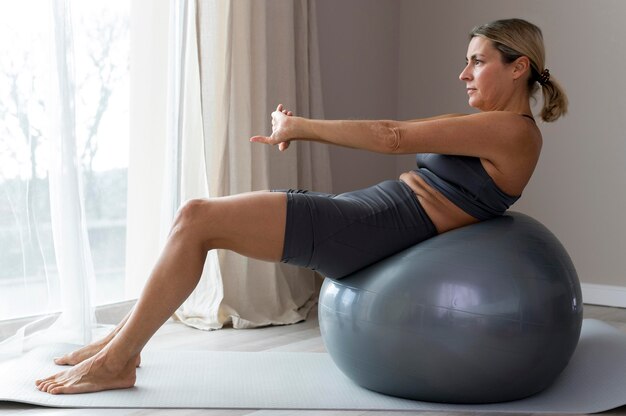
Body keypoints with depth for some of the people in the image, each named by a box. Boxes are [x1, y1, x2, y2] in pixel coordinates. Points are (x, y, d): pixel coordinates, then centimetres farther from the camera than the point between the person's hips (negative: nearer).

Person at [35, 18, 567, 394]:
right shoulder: (484, 126, 21)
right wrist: (302, 129, 9)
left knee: (198, 219, -15)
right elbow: (396, 133, 17)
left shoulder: (513, 131, -9)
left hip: (369, 230, -10)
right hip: (363, 209, 10)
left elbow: (394, 137, -13)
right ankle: (125, 337, 14)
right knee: (197, 216, 5)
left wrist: (303, 126, -6)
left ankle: (114, 362, -4)